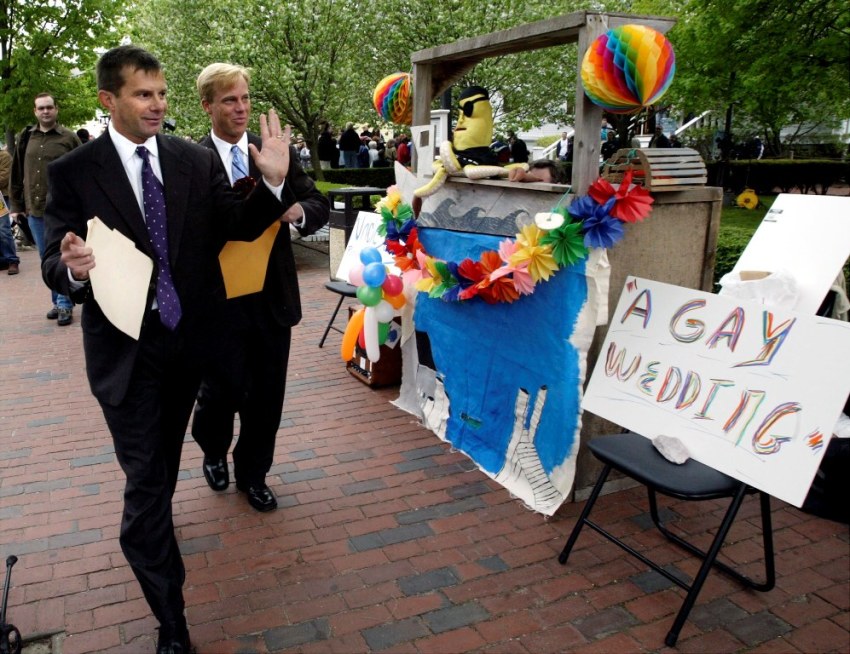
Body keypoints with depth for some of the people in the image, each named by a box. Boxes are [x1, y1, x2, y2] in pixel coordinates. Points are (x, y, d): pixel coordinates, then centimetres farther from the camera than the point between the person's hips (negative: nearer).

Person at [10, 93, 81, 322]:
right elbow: (17, 175, 13)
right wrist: (16, 205, 11)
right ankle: (57, 301, 21)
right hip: (34, 211, 4)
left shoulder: (69, 138, -2)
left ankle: (65, 305, 7)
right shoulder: (25, 138, 9)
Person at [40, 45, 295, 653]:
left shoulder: (198, 160, 0)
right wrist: (73, 267, -31)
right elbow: (54, 264, -8)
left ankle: (150, 532, 55)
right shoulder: (73, 171, -8)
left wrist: (272, 183, -19)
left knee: (165, 461, 25)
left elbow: (235, 228, -2)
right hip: (125, 345, -3)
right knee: (145, 477, 0)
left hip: (188, 336, 4)